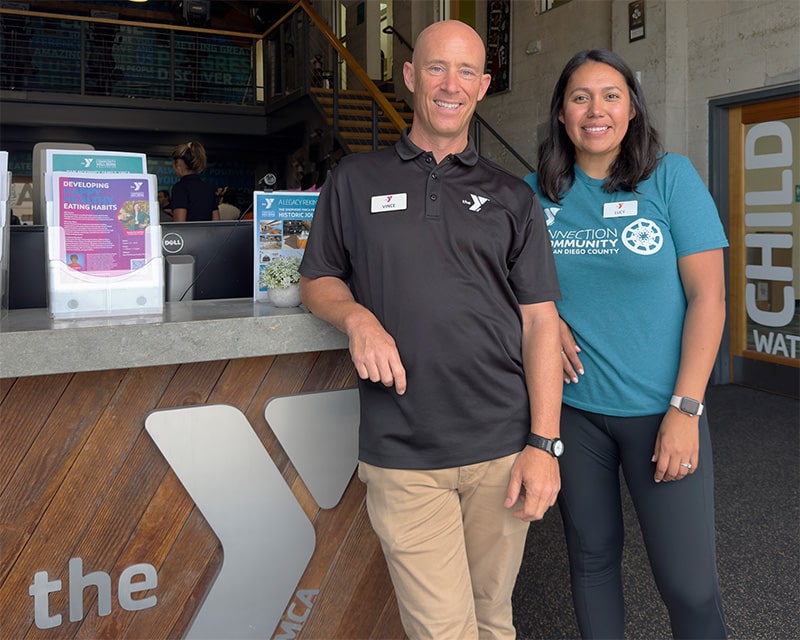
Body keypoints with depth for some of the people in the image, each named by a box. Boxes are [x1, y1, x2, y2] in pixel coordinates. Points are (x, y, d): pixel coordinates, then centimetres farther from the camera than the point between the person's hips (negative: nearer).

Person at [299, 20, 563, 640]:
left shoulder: (512, 197, 9)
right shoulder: (356, 180, 8)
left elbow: (540, 320, 4)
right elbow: (317, 280, 14)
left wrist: (544, 442, -4)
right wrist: (358, 317, -10)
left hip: (503, 449, 2)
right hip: (403, 457, -1)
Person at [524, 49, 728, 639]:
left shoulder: (671, 176, -4)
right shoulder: (536, 192, 3)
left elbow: (708, 293, -7)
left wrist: (685, 409, -13)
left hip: (660, 409, -2)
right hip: (572, 406, 3)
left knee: (689, 582, 1)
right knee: (591, 556, 15)